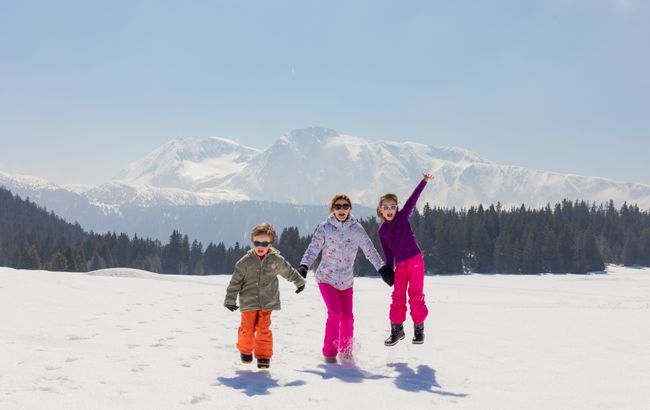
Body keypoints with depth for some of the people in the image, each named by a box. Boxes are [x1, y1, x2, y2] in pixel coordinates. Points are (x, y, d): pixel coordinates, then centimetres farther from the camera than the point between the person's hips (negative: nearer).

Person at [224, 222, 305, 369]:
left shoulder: (276, 260, -1)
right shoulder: (245, 261, -6)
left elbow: (289, 271, 18)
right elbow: (235, 281, -1)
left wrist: (299, 282, 32)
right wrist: (230, 300, -1)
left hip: (267, 302, 1)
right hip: (248, 302, -1)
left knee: (264, 329, -3)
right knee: (247, 328, 2)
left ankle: (264, 356, 11)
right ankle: (245, 350, 28)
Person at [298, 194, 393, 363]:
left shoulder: (357, 229, -2)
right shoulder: (325, 227, -6)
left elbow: (370, 250, 5)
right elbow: (313, 249, -9)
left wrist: (382, 267, 2)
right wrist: (304, 266, -22)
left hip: (346, 281, 3)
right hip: (326, 278, -3)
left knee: (347, 316, 5)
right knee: (335, 312, -18)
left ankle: (346, 351, 26)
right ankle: (329, 352, -5)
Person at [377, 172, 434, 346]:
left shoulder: (403, 216, 1)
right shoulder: (382, 231, 7)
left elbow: (413, 199, -6)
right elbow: (387, 253, 12)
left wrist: (424, 181, -13)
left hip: (415, 260, -3)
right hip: (400, 264, 3)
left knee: (416, 295, -2)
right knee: (398, 297, 4)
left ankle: (419, 329, 9)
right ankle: (397, 330, 15)